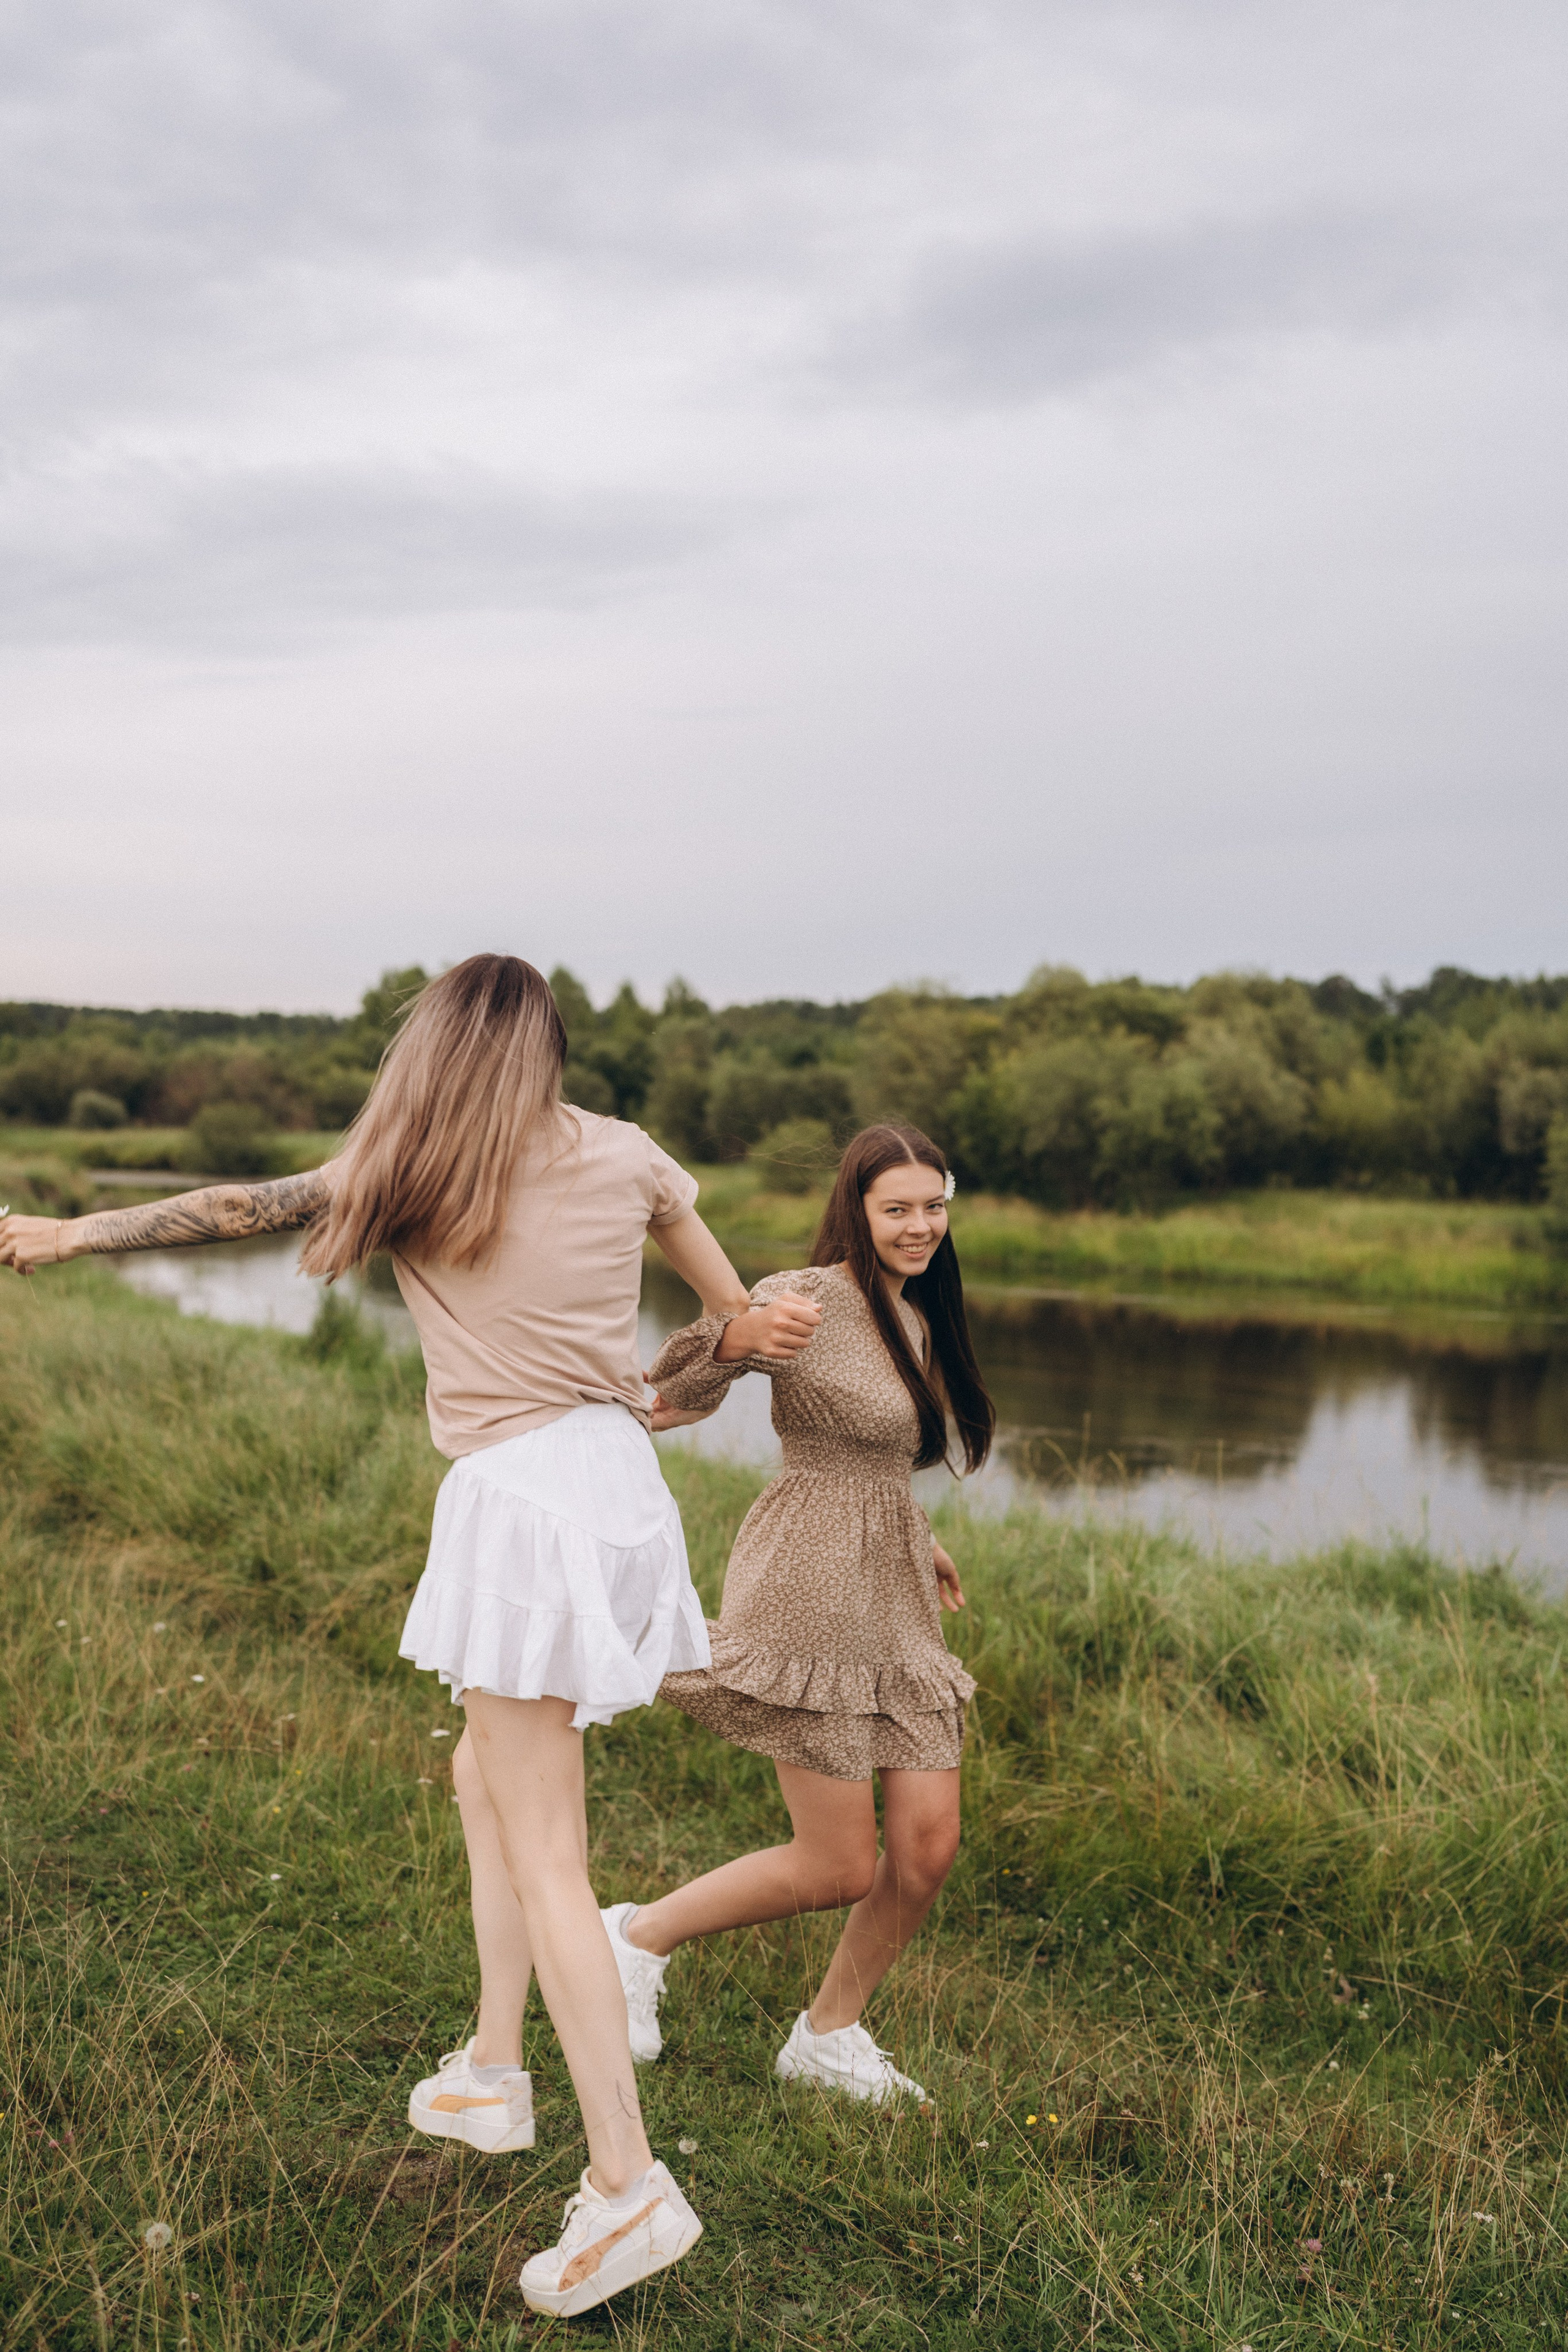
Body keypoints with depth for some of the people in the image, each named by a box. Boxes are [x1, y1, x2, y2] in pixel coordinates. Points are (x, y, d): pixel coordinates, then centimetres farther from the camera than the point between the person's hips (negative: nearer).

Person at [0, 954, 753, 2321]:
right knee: (489, 1778, 23)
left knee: (544, 1855, -2)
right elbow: (738, 1309, 18)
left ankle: (629, 2184, -3)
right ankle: (495, 2072, 29)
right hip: (619, 1475, 6)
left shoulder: (414, 1176, 0)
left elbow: (233, 1212, 6)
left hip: (521, 1499, -6)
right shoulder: (627, 1156, 8)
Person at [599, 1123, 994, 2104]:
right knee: (840, 1871, -3)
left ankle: (830, 2035, 27)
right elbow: (677, 1386, -25)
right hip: (812, 1590, -8)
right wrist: (738, 1336, -45)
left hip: (895, 1603, 8)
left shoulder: (916, 1315, 14)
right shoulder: (810, 1299, -14)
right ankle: (643, 1935, 19)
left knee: (929, 1845, 5)